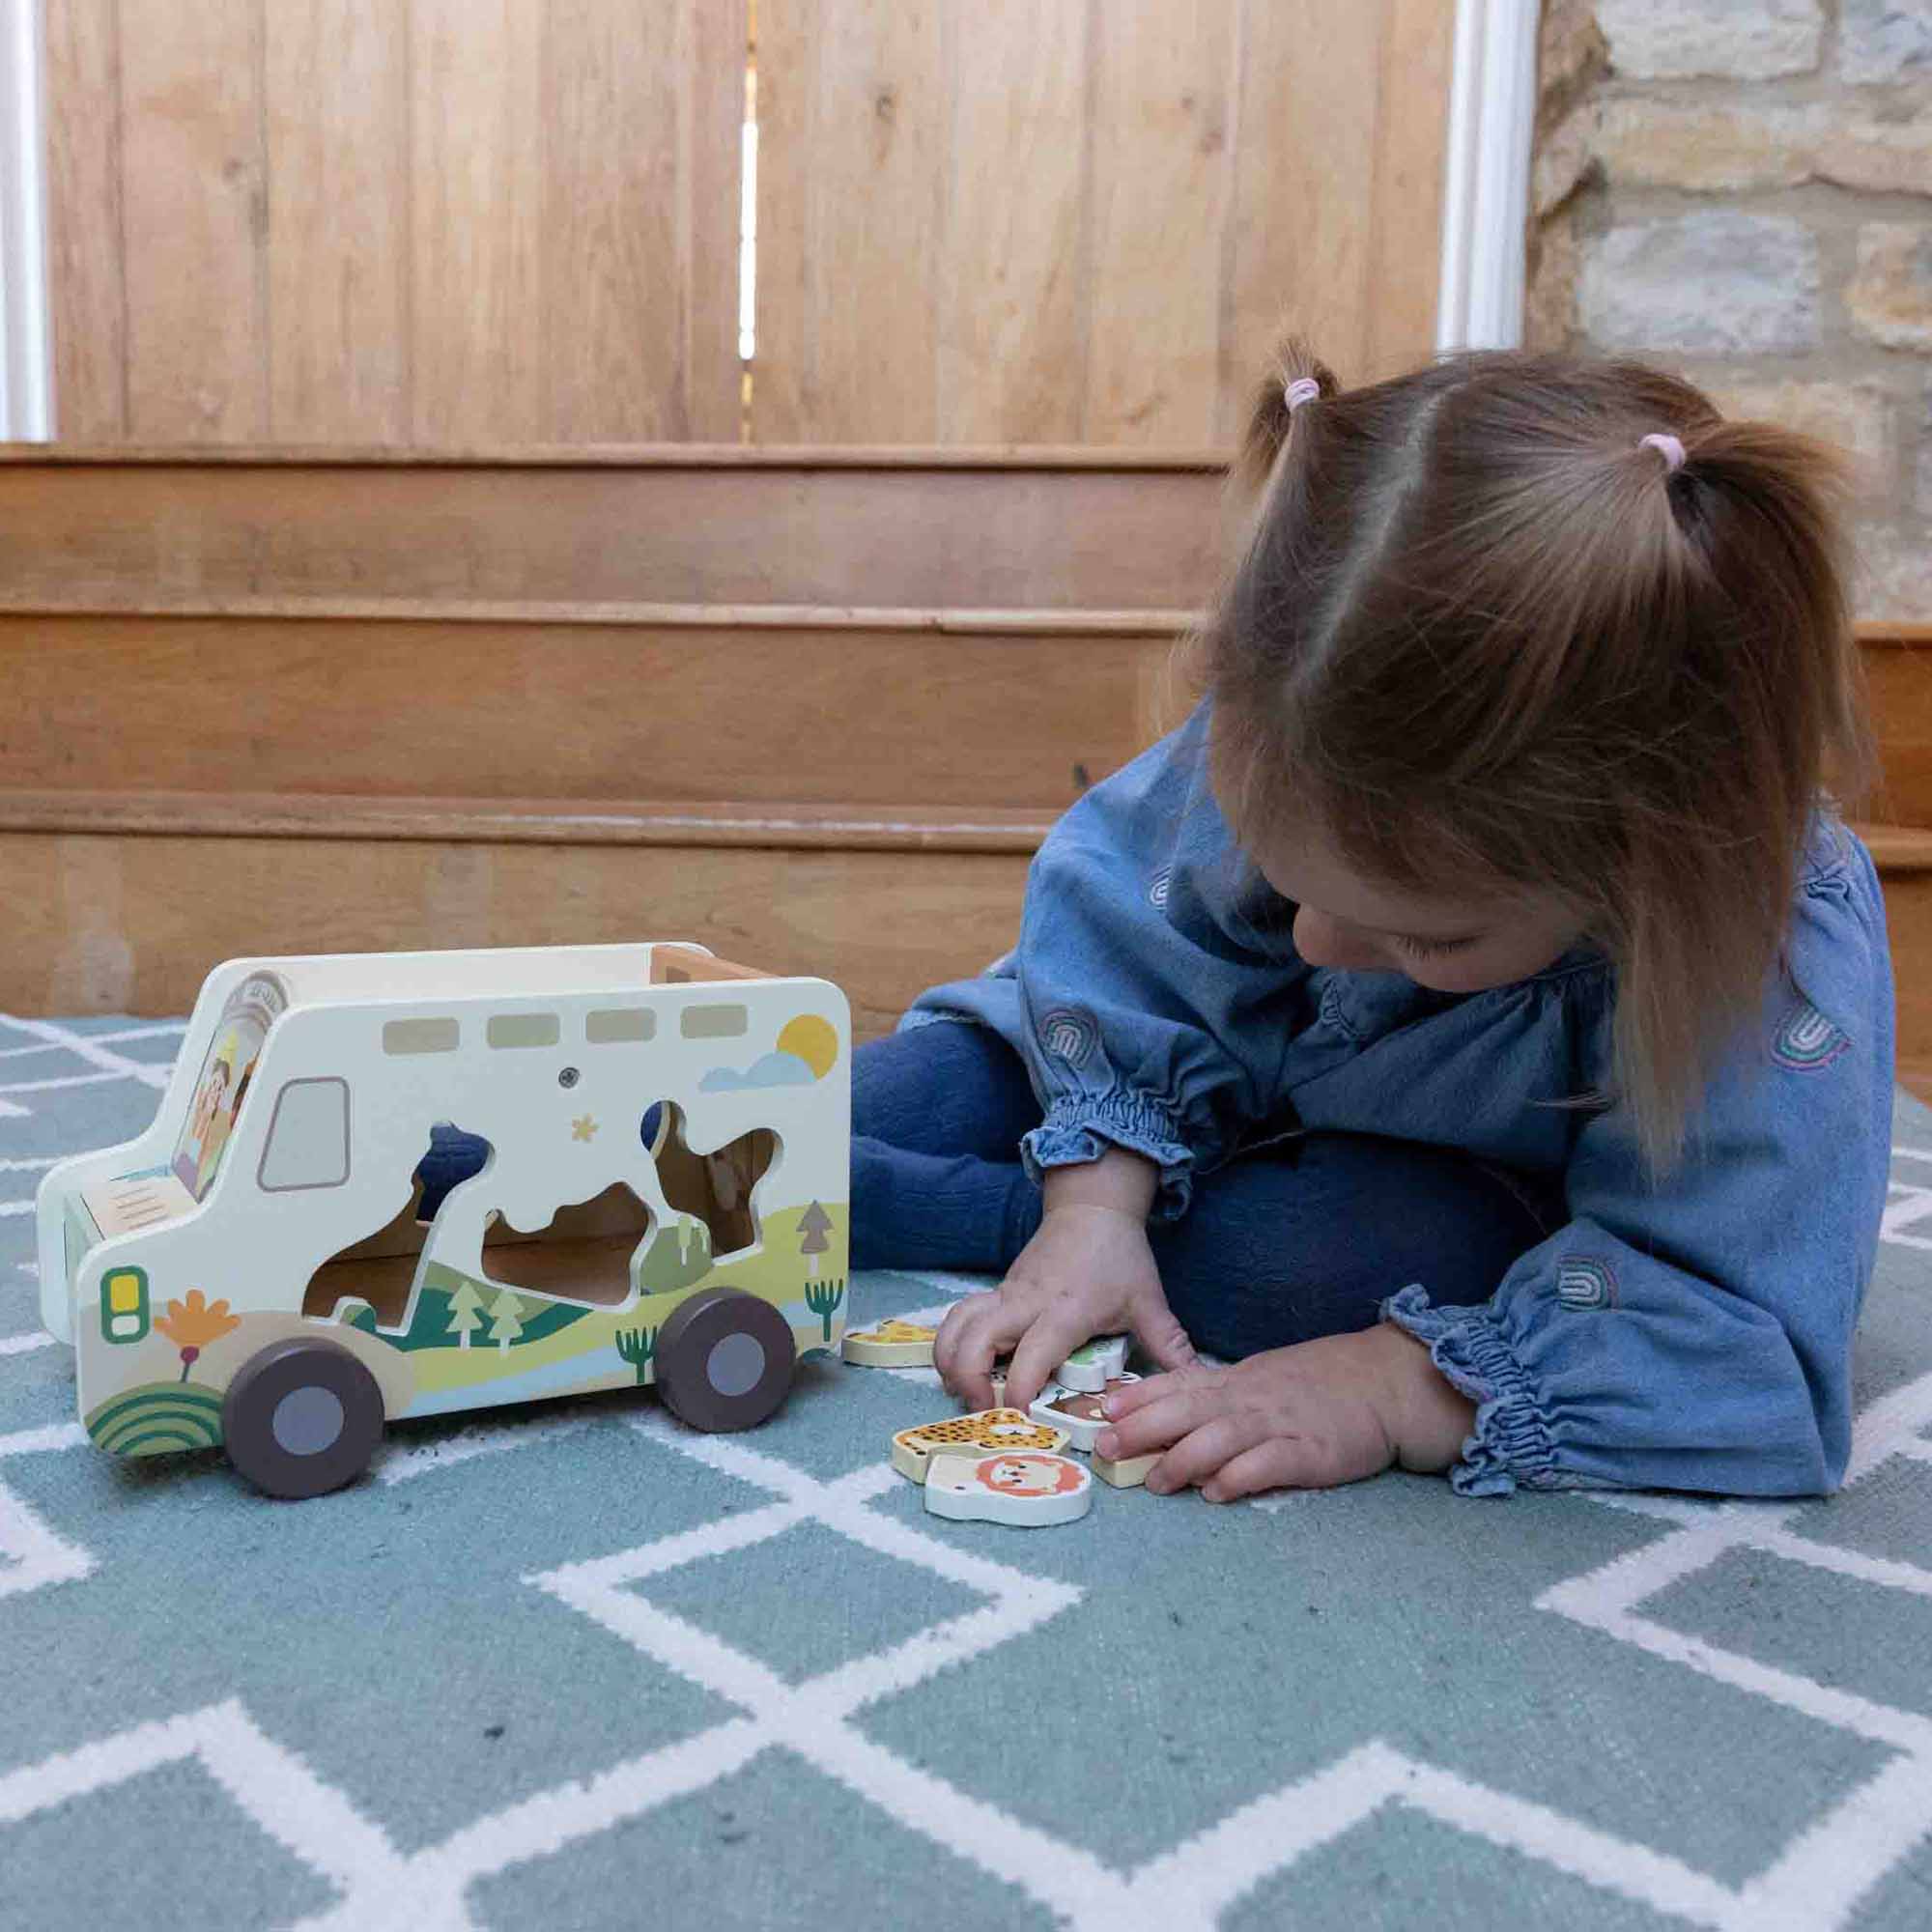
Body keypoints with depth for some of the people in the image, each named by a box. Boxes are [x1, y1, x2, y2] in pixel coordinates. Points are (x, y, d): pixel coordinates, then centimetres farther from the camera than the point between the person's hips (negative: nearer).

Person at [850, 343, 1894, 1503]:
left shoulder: (1785, 944, -39)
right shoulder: (1282, 744, -32)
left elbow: (1753, 1350, -37)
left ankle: (980, 1216, -19)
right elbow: (1122, 924, -17)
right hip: (1200, 1096, 1)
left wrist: (1387, 1386, -44)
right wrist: (1095, 1201, -27)